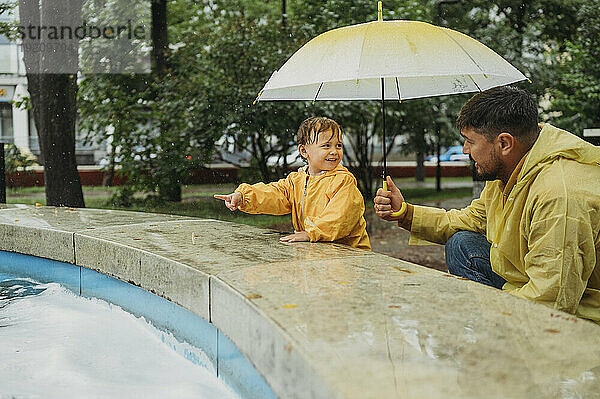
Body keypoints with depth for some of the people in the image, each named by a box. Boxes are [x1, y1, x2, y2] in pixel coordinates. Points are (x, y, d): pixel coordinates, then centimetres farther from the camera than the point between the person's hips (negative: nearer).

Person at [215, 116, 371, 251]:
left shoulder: (344, 181, -7)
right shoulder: (296, 179, 10)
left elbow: (340, 216, -19)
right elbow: (273, 194, -2)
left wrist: (311, 233, -28)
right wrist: (243, 196, -19)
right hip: (310, 249, 4)